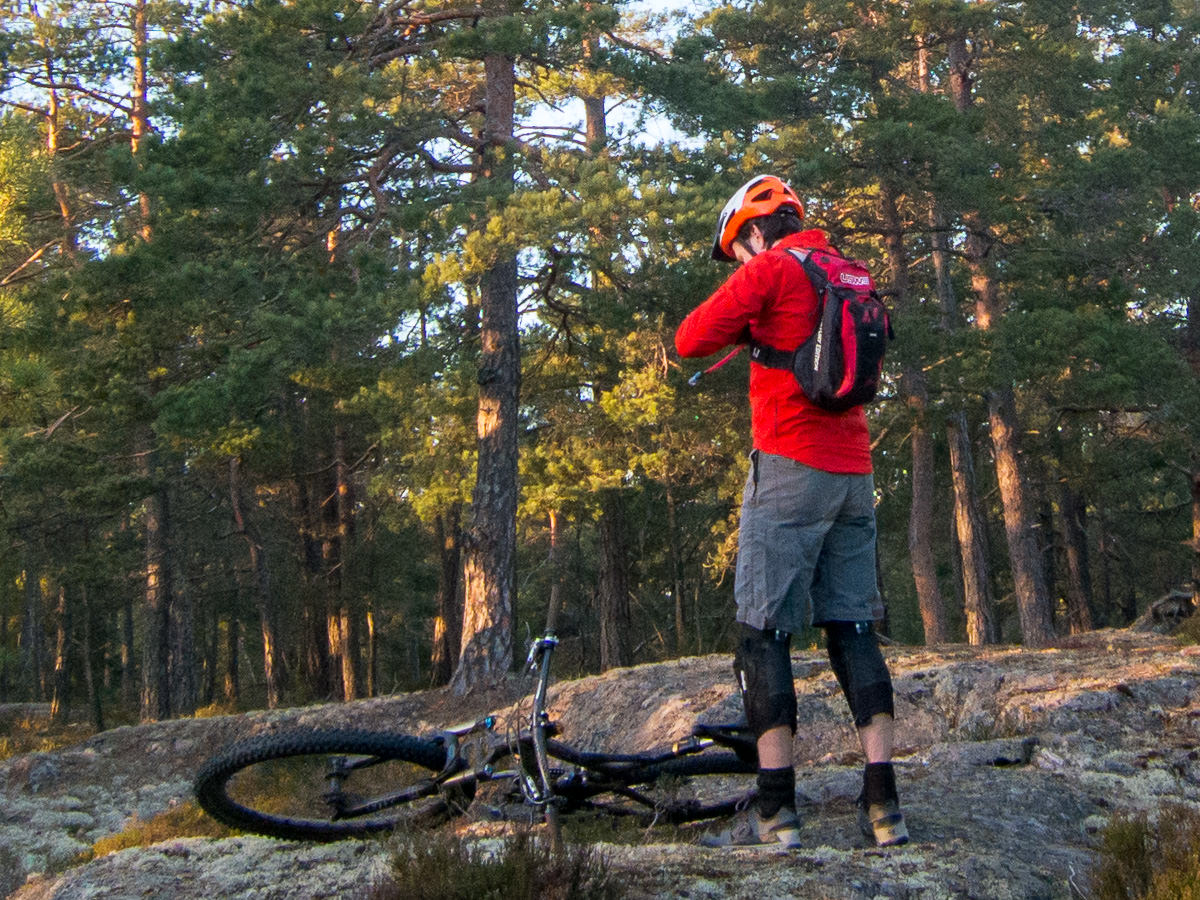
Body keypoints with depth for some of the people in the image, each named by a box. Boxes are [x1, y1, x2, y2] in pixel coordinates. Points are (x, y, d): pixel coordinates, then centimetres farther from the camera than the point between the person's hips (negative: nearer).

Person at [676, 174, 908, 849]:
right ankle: (884, 806, 4)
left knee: (765, 631, -3)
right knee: (853, 628, 8)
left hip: (790, 466, -7)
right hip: (854, 471, 7)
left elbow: (691, 340, -9)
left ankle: (776, 812, -6)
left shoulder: (771, 269, -5)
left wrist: (741, 328, 12)